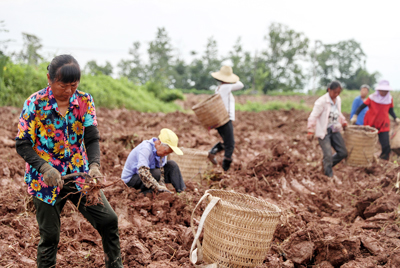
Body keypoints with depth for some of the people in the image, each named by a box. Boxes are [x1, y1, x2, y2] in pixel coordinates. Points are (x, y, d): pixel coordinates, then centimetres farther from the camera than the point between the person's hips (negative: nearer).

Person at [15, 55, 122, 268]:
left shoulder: (84, 101, -5)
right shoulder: (35, 104, -14)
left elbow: (92, 138, -8)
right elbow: (22, 145, -12)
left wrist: (94, 165, -28)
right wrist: (45, 168, -28)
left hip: (80, 176, 3)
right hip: (45, 179, -3)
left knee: (108, 220, 0)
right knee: (49, 236, 4)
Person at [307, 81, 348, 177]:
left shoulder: (338, 100, 6)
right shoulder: (322, 101, -17)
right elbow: (313, 116, -18)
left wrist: (343, 122, 26)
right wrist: (311, 131, -20)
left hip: (335, 131, 7)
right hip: (323, 132, -7)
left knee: (343, 153, 6)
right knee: (328, 155, -13)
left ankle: (326, 164, 27)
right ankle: (329, 176, 3)